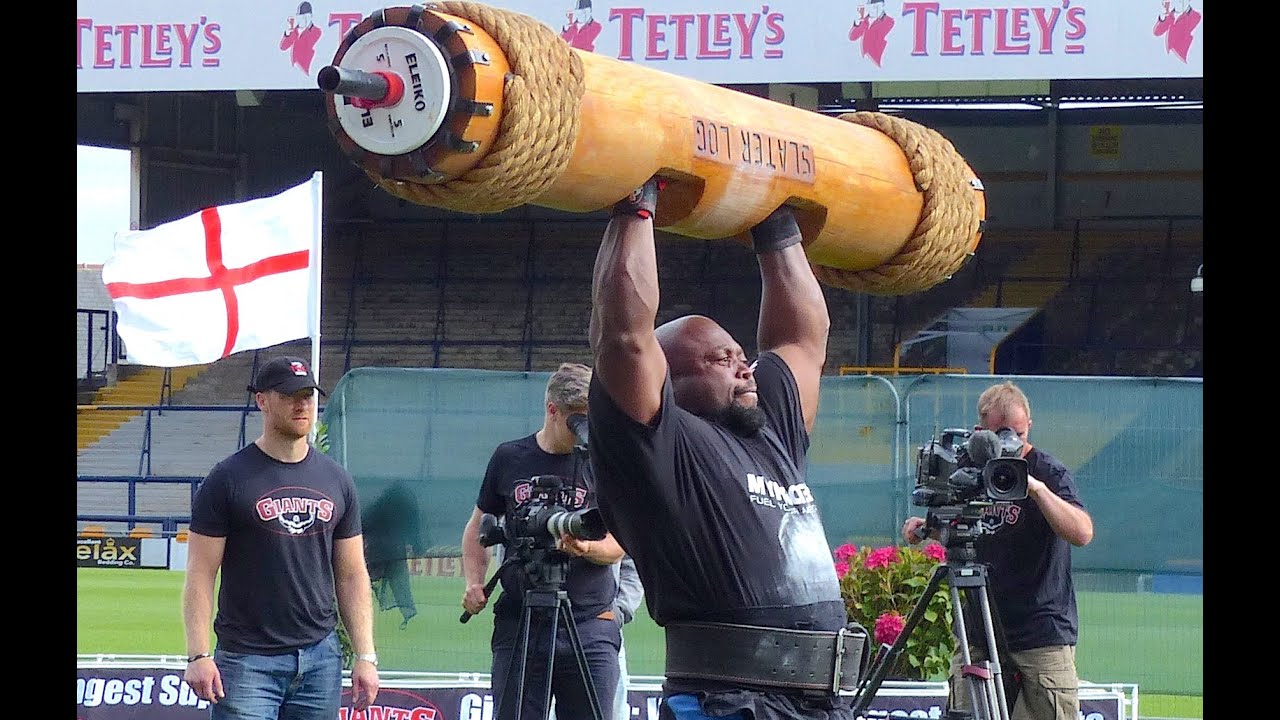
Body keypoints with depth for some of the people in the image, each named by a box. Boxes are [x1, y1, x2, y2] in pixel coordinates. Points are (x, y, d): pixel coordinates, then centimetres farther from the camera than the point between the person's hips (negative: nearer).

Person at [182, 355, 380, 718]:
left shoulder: (336, 481, 12)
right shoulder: (228, 479, -2)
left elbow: (351, 576, 14)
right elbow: (201, 573, -5)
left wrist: (365, 656, 7)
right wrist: (198, 654, -14)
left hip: (320, 657, 5)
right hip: (247, 660, -4)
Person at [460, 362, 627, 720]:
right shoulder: (509, 458, 9)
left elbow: (618, 544, 4)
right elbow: (478, 528, 18)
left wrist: (588, 548, -19)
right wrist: (474, 582, 2)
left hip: (589, 627, -1)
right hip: (518, 624, 1)